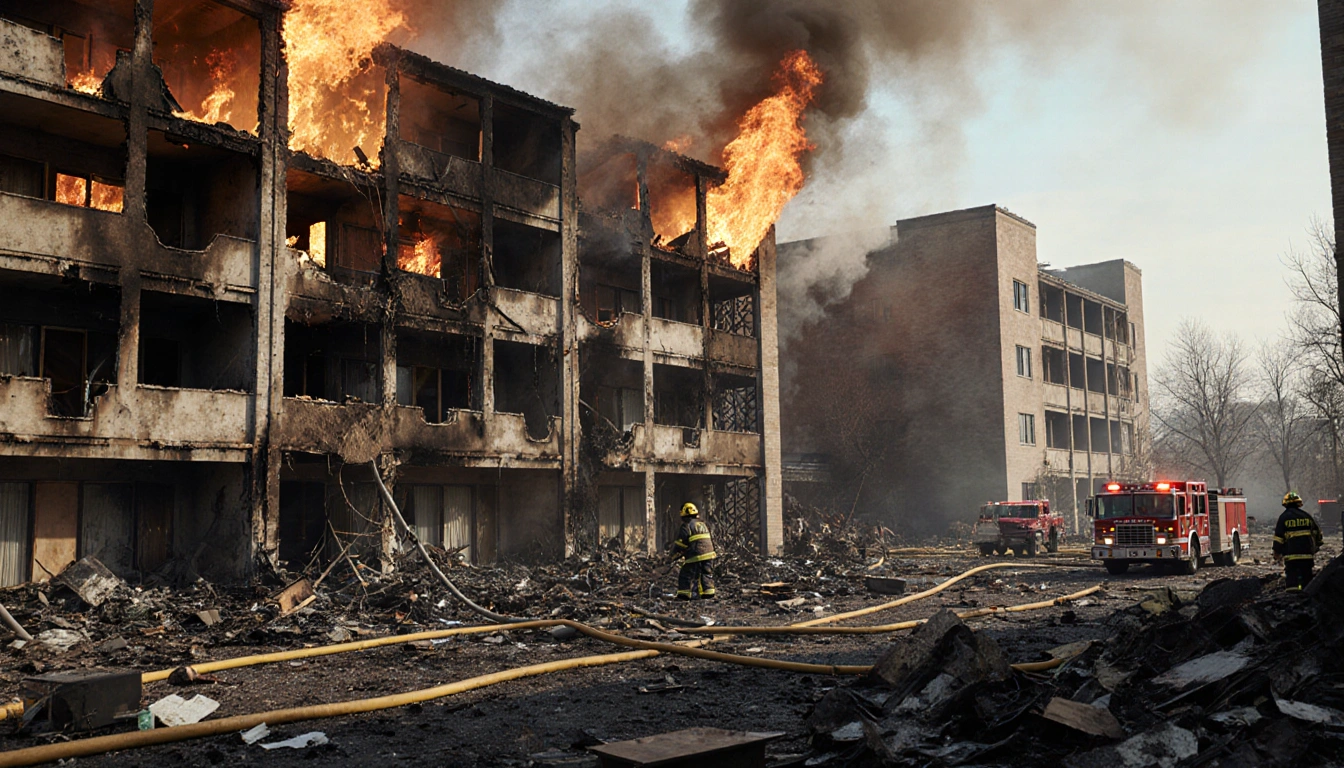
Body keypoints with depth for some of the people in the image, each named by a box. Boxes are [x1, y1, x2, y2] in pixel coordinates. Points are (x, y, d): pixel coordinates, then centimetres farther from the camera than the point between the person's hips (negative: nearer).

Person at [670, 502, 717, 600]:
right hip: (708, 554, 7)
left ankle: (683, 596, -1)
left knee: (686, 576, 2)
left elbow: (680, 543, -6)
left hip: (695, 556, -7)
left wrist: (675, 555, 7)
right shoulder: (703, 524, 18)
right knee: (707, 575, 14)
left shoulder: (687, 526, -5)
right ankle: (708, 595, 12)